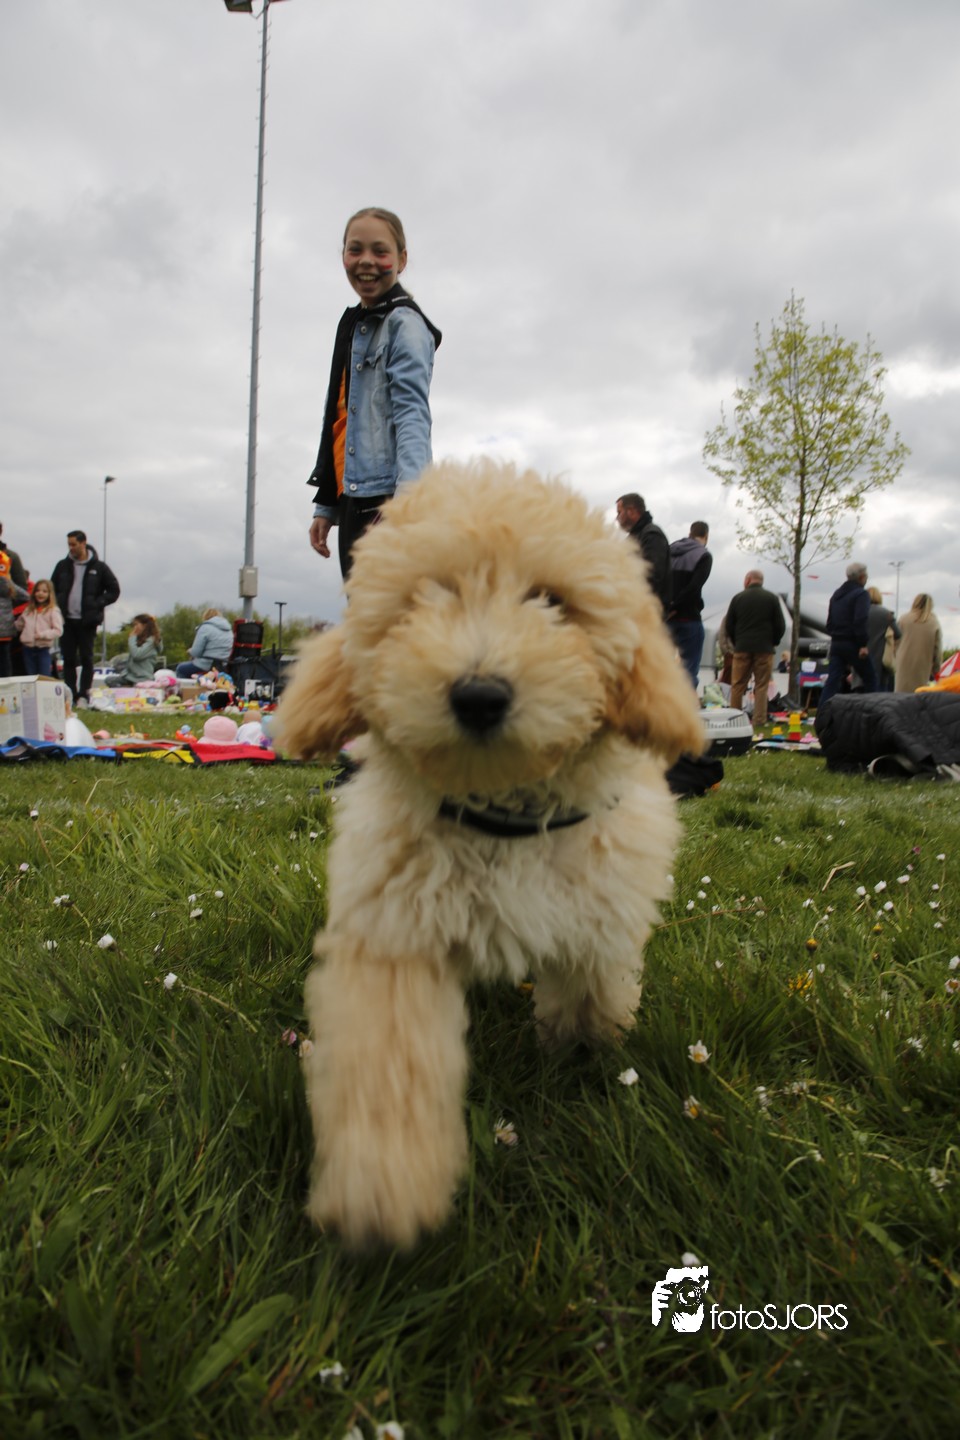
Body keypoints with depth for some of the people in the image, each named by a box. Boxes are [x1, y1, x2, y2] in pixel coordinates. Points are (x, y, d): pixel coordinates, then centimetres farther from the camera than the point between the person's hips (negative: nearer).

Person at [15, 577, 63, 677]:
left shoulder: (53, 610, -6)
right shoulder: (28, 609, 10)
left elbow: (58, 631, -11)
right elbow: (20, 625, 19)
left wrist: (42, 635, -19)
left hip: (44, 650, -5)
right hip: (28, 649, 5)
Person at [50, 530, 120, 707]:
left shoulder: (99, 567, 0)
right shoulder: (62, 566, 8)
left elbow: (114, 591, 3)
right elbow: (52, 589, 17)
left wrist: (98, 604, -8)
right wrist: (58, 608, 2)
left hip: (87, 622, -3)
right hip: (66, 621, 3)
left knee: (86, 659, -1)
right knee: (68, 660, 4)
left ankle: (84, 695, 4)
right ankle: (71, 696, 9)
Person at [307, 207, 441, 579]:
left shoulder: (404, 323, -4)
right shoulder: (355, 325, 23)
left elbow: (413, 412, -18)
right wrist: (326, 506, 21)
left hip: (388, 501, -9)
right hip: (355, 499, 9)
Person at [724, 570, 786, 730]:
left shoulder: (738, 598, 1)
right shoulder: (771, 598, 0)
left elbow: (729, 625, 5)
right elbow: (780, 625, 1)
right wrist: (773, 642, 15)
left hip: (742, 648, 0)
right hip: (764, 649, 0)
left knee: (737, 685, 7)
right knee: (761, 686, 3)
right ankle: (759, 721, -1)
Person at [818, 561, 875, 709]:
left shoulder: (836, 594, 17)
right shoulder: (861, 594, -9)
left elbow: (829, 623, 20)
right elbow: (860, 621, -21)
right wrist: (863, 644, -20)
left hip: (836, 643, 7)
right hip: (853, 644, -7)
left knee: (832, 681, 1)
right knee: (869, 680, 7)